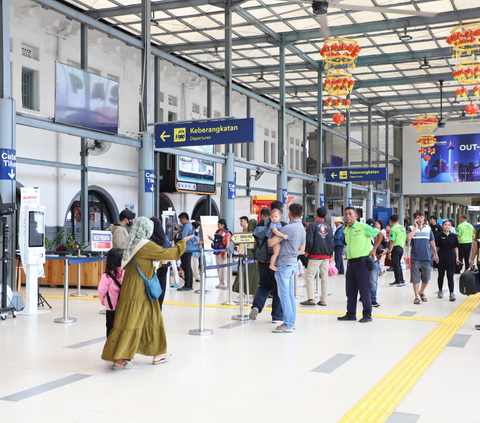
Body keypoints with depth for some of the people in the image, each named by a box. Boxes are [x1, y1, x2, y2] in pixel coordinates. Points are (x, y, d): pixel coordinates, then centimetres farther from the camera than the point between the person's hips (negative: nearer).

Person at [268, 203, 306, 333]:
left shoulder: (288, 228, -19)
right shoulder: (302, 228, 10)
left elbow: (271, 243, -20)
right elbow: (302, 249, 19)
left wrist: (269, 239, 2)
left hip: (284, 264, -9)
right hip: (293, 263, 9)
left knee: (284, 295, -5)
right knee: (290, 294, 14)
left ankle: (287, 325, -3)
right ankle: (291, 322, 20)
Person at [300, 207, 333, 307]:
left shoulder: (312, 226, -5)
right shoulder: (329, 227, 10)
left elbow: (309, 240, -12)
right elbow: (331, 242, 12)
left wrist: (307, 251, 2)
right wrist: (330, 255, 18)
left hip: (315, 255, -5)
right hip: (326, 256, 5)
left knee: (309, 276, -1)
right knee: (324, 278, 8)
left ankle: (311, 299, -10)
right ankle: (323, 300, 9)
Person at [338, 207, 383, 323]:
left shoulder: (363, 227, -9)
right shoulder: (346, 230, 12)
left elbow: (379, 234, -1)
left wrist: (373, 250, -2)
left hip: (362, 262, -7)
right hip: (351, 262, 7)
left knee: (364, 290, -2)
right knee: (350, 290, 10)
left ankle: (367, 315, 7)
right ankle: (351, 314, 19)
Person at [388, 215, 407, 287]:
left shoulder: (393, 229, -15)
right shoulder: (402, 228, 10)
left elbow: (392, 241, -19)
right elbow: (405, 238, 16)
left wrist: (389, 252, -17)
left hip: (395, 248, -8)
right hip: (401, 247, 8)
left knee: (395, 265, -1)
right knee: (398, 264, 18)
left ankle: (398, 281, 3)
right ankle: (402, 280, 21)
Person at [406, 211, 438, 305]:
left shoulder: (428, 228, 9)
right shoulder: (411, 228, 0)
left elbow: (432, 242, 15)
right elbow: (408, 237, -20)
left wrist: (435, 254, 14)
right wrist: (416, 227, -14)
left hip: (426, 258, 3)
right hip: (415, 258, -3)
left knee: (426, 278, 7)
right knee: (415, 278, 0)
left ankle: (421, 292, 32)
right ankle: (417, 297, 11)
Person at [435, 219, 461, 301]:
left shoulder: (453, 236, 5)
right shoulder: (439, 236, -3)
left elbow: (456, 247, 9)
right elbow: (435, 246, -4)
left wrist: (457, 258, 5)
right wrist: (436, 256, -14)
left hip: (451, 257, 1)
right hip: (441, 257, -1)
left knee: (450, 276, -1)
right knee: (441, 275, 11)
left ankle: (452, 294, -4)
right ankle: (440, 291, 28)